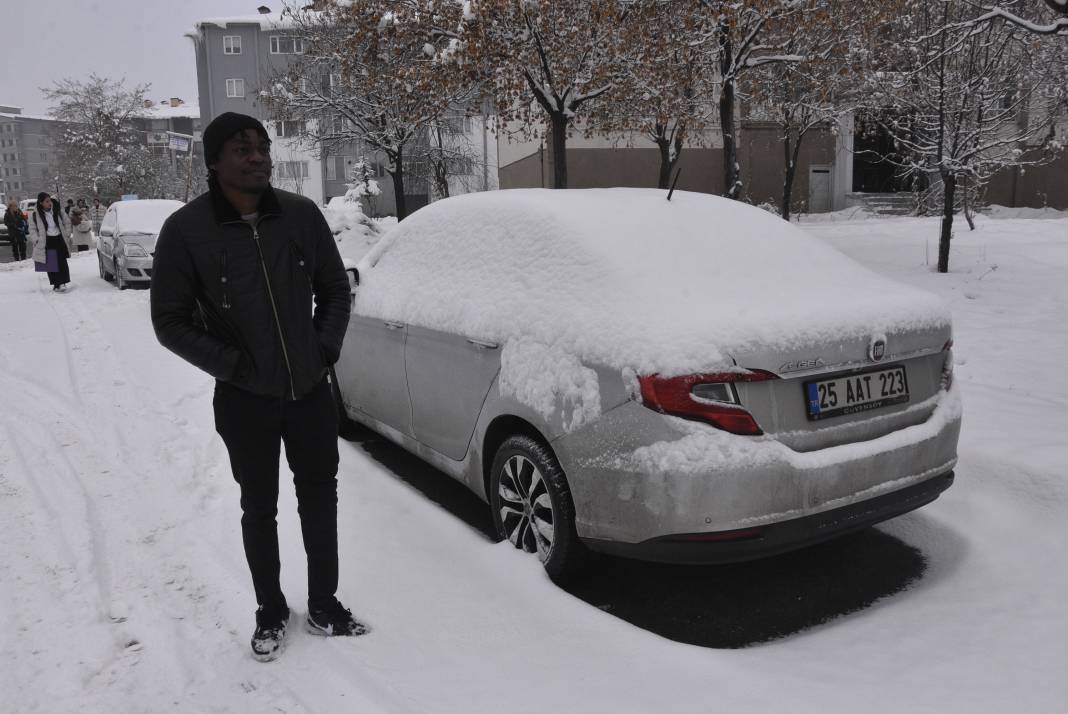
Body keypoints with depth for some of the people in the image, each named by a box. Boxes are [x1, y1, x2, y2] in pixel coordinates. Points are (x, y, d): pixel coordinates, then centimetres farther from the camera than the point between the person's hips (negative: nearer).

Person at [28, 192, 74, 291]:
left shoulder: (57, 211, 1)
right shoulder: (36, 215, -3)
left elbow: (67, 222, 12)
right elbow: (32, 229, 4)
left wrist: (67, 235, 6)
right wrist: (37, 240, -6)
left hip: (60, 240, 1)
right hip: (46, 242, -1)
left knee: (62, 262, -8)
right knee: (51, 264, 2)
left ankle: (62, 283, -9)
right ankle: (56, 284, 9)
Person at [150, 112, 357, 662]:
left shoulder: (301, 214, -3)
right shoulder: (187, 229, -10)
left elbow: (334, 290, 9)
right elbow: (170, 320, -5)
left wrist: (326, 348, -2)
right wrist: (233, 366, -12)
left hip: (311, 391, 3)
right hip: (245, 401, -2)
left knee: (320, 500, 13)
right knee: (260, 509, 12)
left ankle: (324, 606, 32)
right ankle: (271, 613, 33)